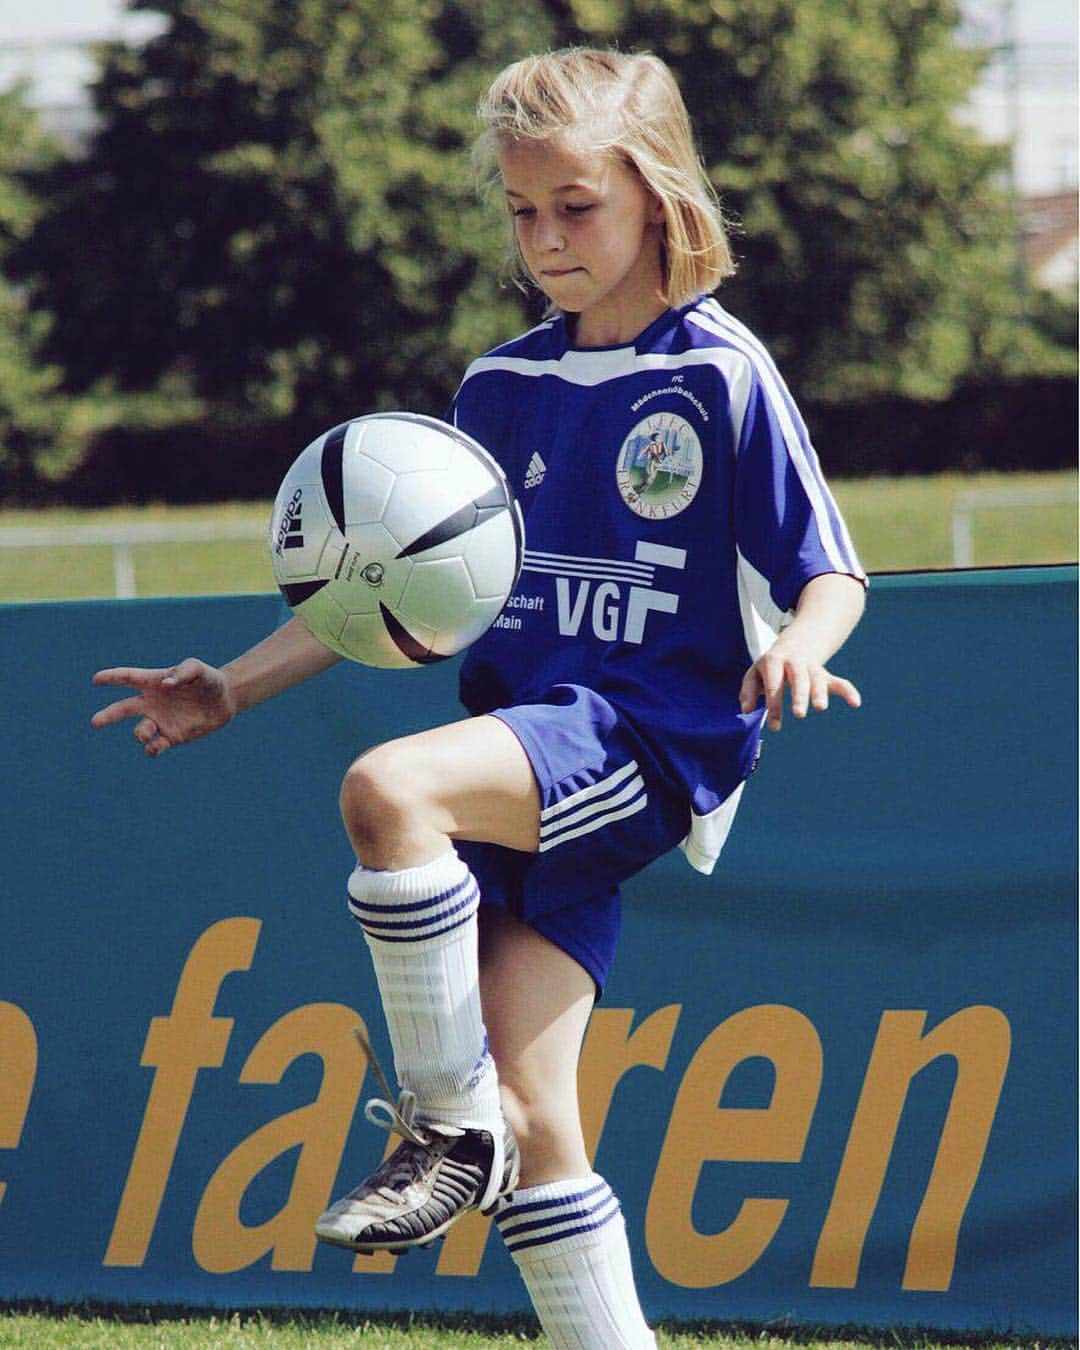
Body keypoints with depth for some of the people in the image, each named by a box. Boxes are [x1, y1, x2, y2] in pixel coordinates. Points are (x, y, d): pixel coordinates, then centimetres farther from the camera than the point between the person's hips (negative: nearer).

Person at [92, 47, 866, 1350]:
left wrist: (794, 649, -25)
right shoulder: (501, 389, 15)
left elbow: (829, 572, -2)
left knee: (387, 788, -31)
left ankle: (449, 1120, -19)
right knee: (533, 1120, -2)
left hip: (654, 733, -6)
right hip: (528, 759, 6)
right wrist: (237, 685, 14)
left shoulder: (721, 377, -2)